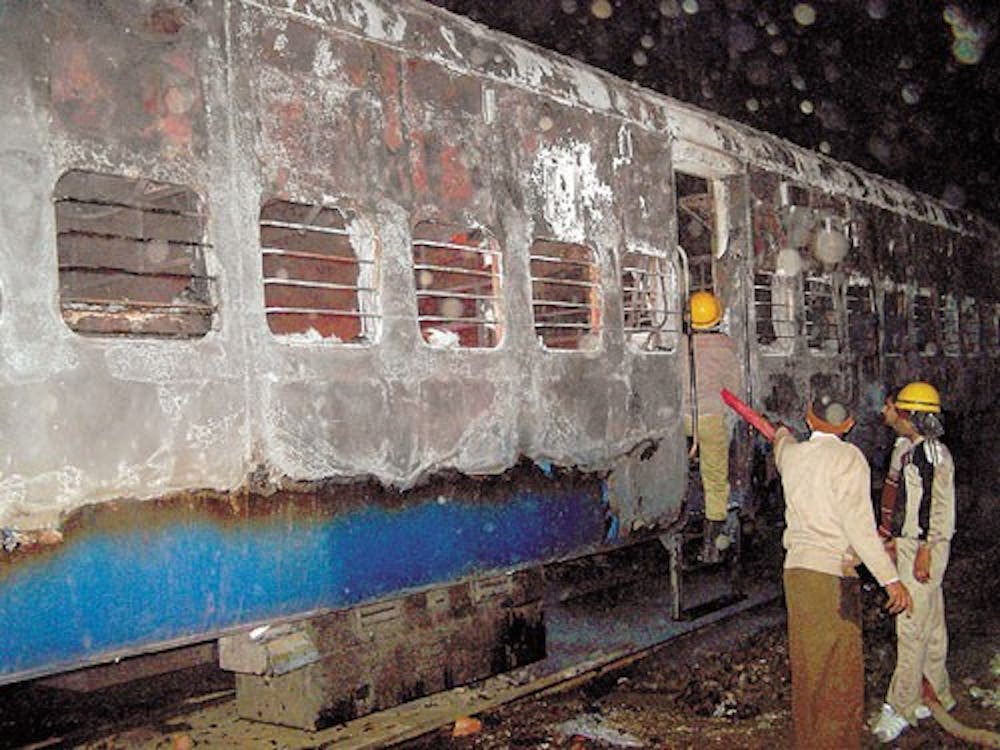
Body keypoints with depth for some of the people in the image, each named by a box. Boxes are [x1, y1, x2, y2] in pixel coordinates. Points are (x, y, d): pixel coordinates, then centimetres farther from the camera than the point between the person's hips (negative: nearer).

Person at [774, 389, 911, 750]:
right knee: (838, 670, 0)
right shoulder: (847, 457, -9)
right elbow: (858, 523, -15)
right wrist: (891, 578, -13)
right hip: (832, 574, -7)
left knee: (807, 666, 16)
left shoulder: (792, 454, 9)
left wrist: (782, 434, 60)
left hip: (796, 569, 7)